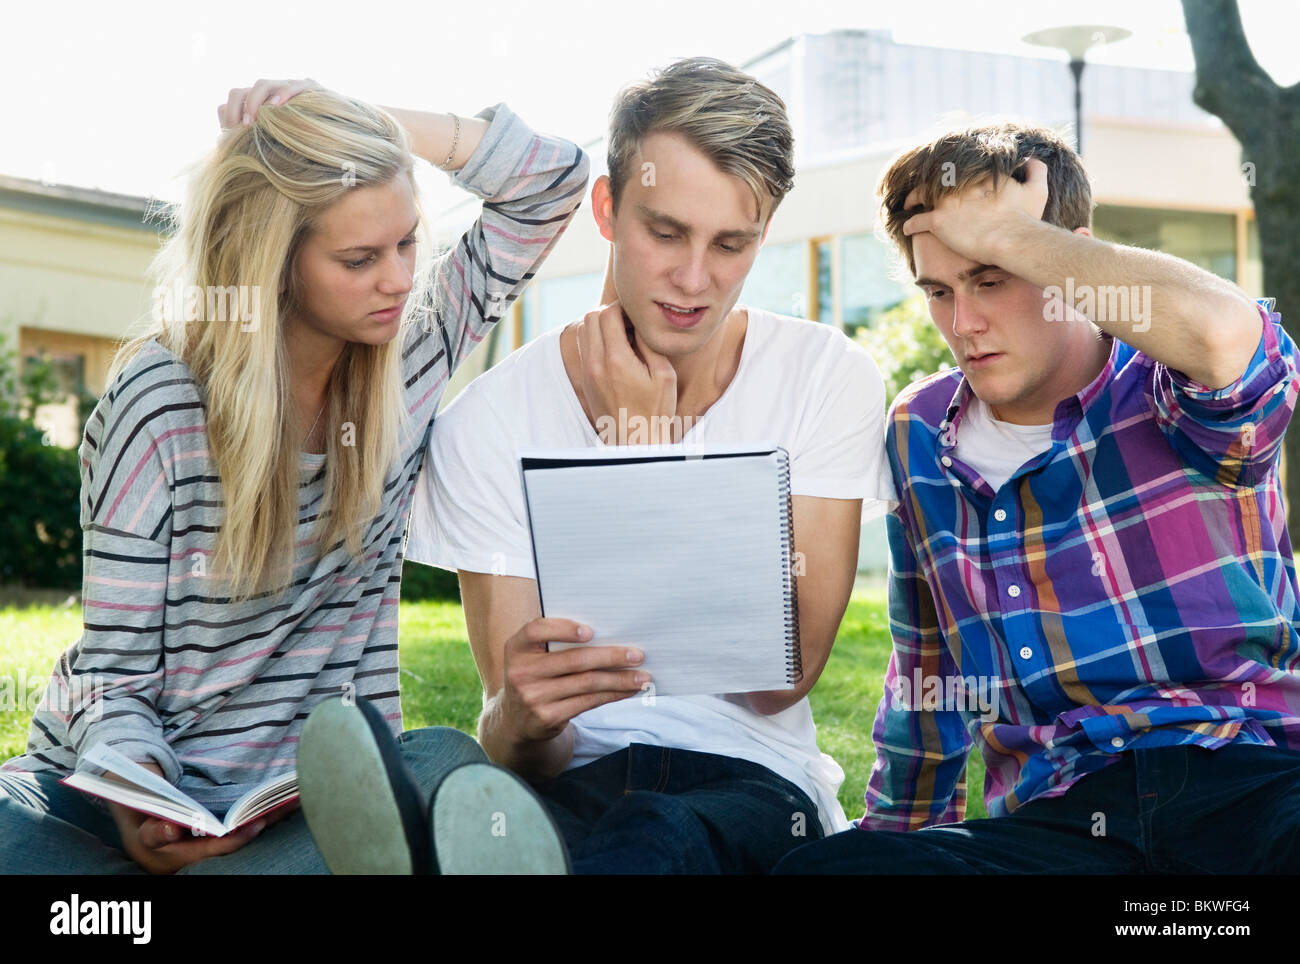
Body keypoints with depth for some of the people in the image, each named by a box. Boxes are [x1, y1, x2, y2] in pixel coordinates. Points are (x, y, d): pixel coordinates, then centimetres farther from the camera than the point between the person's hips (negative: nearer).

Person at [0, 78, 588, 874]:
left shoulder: (410, 354, 1)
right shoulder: (159, 404, -11)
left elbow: (555, 176, -1)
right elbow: (112, 671, -10)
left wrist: (361, 119, -11)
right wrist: (140, 805, -31)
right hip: (130, 783, -3)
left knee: (443, 771, -32)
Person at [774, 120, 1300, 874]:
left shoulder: (1166, 394, -1)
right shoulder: (920, 435, 16)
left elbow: (1221, 333, -29)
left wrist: (1004, 234, -15)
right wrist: (897, 830, 28)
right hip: (1054, 822, 5)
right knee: (814, 865, -25)